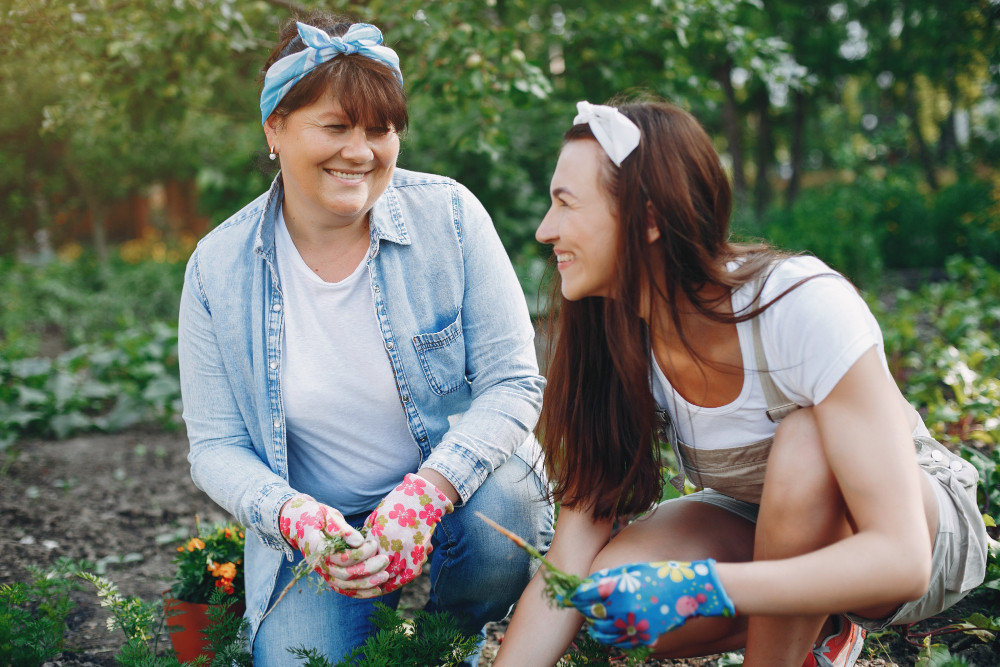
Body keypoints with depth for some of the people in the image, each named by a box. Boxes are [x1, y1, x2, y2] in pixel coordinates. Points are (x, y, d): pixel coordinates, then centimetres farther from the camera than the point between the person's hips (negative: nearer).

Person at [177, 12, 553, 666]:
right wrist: (292, 514, -23)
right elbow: (216, 446, -1)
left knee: (501, 511, -33)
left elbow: (514, 383, -11)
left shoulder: (448, 214, -9)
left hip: (460, 491, 0)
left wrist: (425, 492, -28)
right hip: (316, 532, 1)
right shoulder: (217, 269, -5)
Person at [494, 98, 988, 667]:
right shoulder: (617, 340, -15)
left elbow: (902, 560, -36)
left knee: (805, 439, -36)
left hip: (924, 529, -4)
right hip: (769, 533, 5)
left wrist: (701, 588, -47)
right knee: (611, 597, -24)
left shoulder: (807, 308, -32)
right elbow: (573, 556, -15)